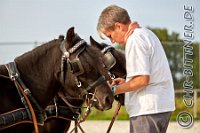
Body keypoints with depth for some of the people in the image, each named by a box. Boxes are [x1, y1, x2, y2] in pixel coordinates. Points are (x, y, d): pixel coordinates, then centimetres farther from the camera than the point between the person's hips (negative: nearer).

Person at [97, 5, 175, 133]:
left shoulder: (134, 40, -14)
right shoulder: (146, 33, 17)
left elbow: (142, 79, -21)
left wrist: (115, 89, -13)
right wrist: (126, 82, 16)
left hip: (147, 109, -10)